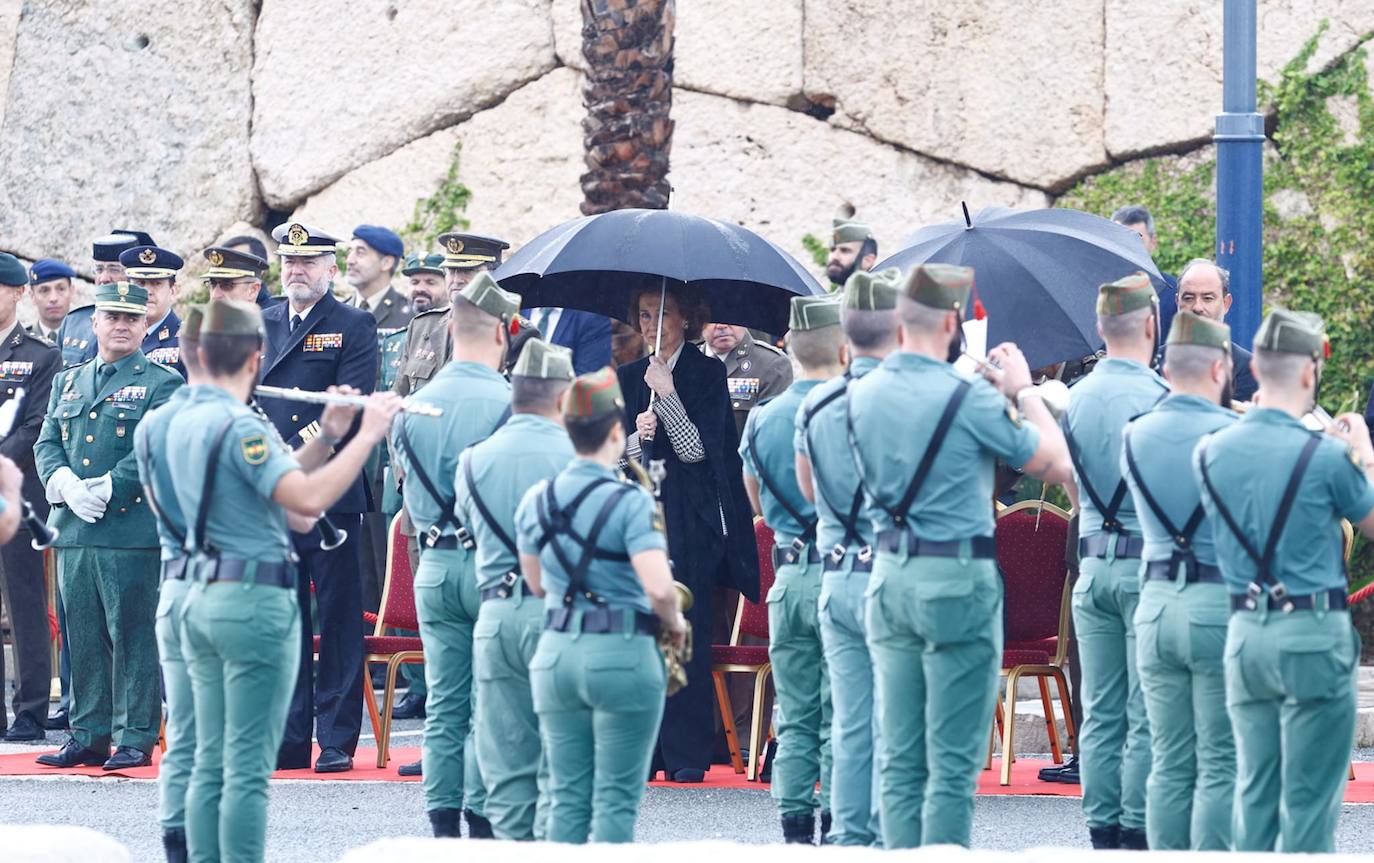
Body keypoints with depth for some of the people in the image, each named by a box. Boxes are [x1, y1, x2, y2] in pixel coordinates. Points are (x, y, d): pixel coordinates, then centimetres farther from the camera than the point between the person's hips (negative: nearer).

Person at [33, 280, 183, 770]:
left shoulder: (162, 384, 1)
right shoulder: (68, 383, 18)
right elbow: (47, 444, 12)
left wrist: (106, 489, -16)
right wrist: (66, 485, -8)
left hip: (133, 528, -5)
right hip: (74, 528, 5)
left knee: (133, 634, -4)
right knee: (83, 636, 7)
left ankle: (135, 738, -1)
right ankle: (89, 736, 12)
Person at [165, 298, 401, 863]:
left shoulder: (185, 423, 12)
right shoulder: (241, 426, -15)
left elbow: (281, 478, 15)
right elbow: (306, 499, -27)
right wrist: (366, 436, -20)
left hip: (202, 598, 9)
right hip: (255, 600, -9)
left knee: (211, 763, 10)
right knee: (248, 768, -6)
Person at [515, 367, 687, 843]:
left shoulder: (535, 501, 6)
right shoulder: (630, 501, -13)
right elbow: (660, 588, -21)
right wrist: (674, 624, -1)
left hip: (555, 654, 6)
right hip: (622, 656, -6)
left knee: (567, 799, 9)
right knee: (616, 800, -1)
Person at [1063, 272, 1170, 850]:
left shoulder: (1076, 397, 7)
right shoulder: (1158, 396, -11)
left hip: (1093, 562, 6)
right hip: (1149, 564, -5)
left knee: (1100, 710, 8)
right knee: (1147, 713, -3)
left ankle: (1102, 826, 9)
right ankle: (1139, 831, -4)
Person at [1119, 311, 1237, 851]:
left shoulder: (1135, 436, 7)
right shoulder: (1233, 434, -11)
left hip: (1156, 602, 5)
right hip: (1221, 604, -5)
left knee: (1169, 764, 9)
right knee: (1221, 766, -2)